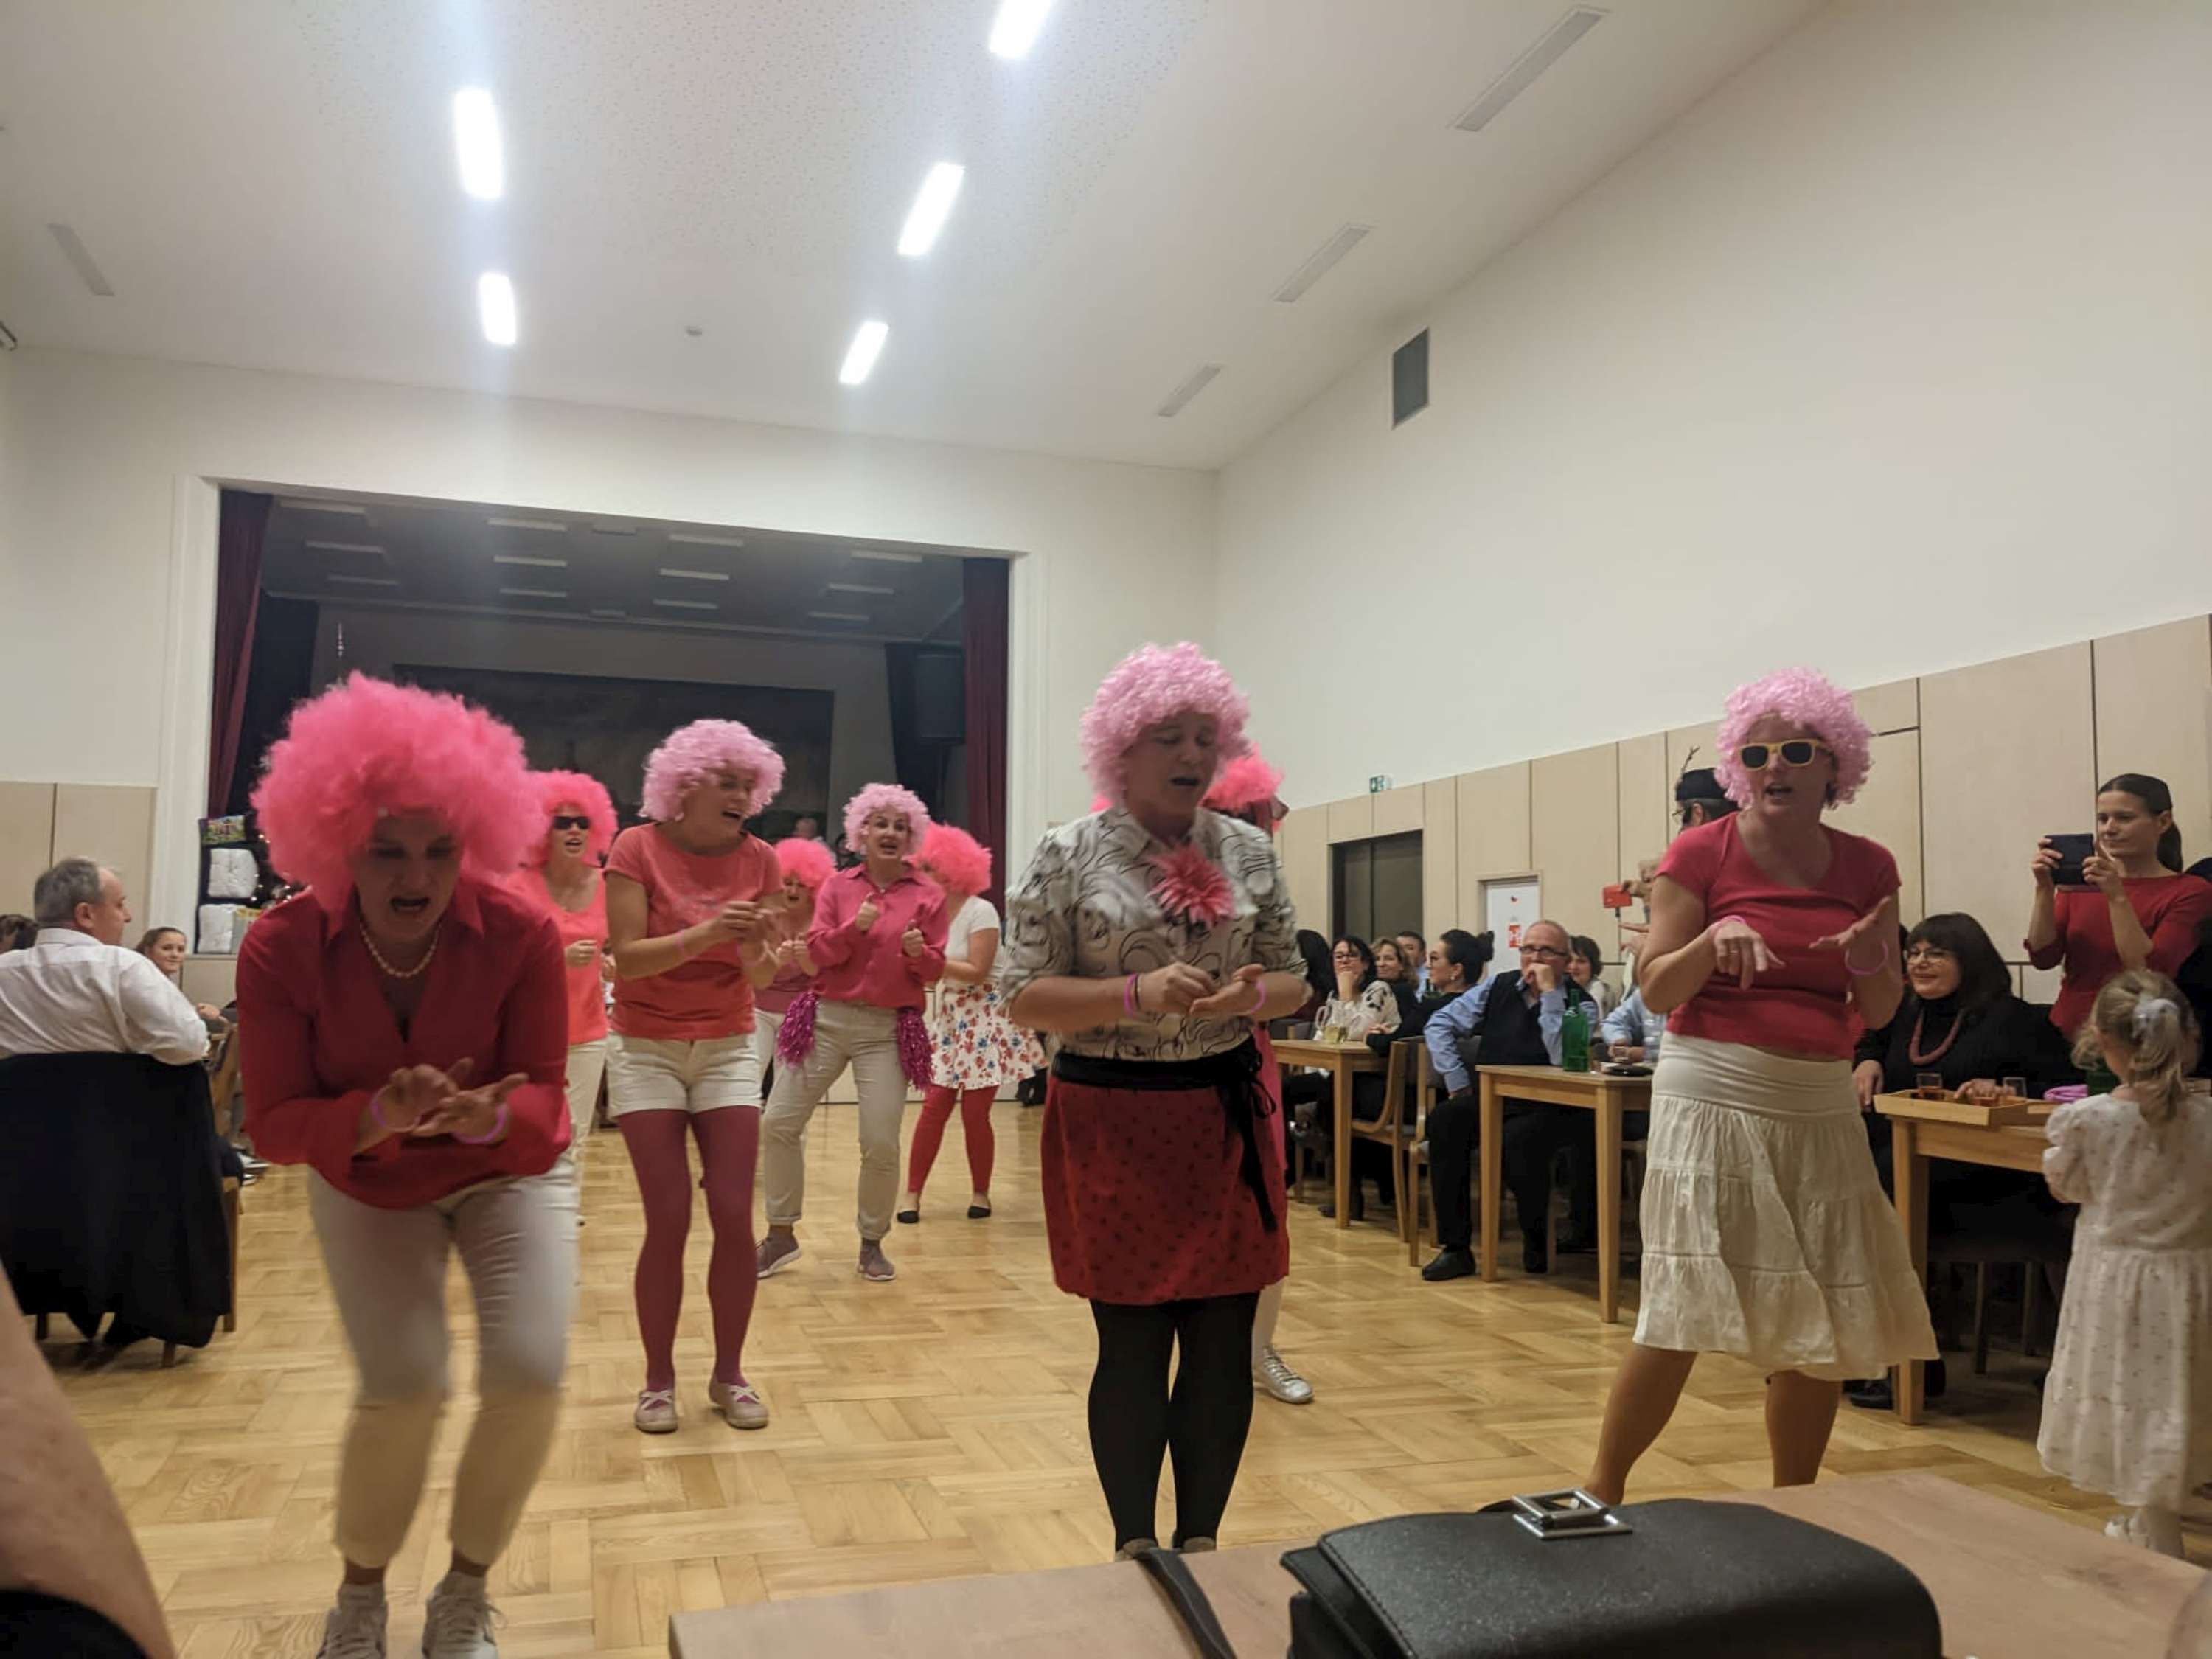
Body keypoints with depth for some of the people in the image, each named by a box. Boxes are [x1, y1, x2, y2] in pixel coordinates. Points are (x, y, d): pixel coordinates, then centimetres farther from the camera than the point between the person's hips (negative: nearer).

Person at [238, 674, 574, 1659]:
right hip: (366, 1183, 0)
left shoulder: (521, 935, -28)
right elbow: (274, 1125, -21)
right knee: (402, 1386, -14)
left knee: (531, 1372, -15)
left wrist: (487, 1117, -44)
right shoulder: (280, 948, -24)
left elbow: (543, 1098, -21)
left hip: (510, 1171, 0)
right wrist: (379, 1117, -41)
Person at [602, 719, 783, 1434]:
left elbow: (763, 977, -2)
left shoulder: (758, 859, -2)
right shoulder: (637, 847, -9)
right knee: (669, 1221, -5)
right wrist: (704, 933, -31)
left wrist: (755, 951, -24)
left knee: (734, 1215, -3)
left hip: (728, 1050, 2)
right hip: (646, 1050, -2)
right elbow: (627, 958, -16)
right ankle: (658, 1380, 12)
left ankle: (729, 1374, 13)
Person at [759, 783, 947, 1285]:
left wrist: (918, 952, -19)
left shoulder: (928, 895, 2)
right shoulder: (837, 886, 6)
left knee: (881, 1144, -5)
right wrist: (854, 927, -18)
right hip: (826, 1018, 2)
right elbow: (816, 952, -2)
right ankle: (781, 1236, 17)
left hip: (889, 1030, -2)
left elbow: (934, 970, 2)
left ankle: (872, 1244, 18)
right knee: (779, 1123, -1)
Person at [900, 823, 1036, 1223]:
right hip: (948, 1018, 5)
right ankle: (913, 1193, 4)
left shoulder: (980, 911, -14)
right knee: (934, 1106, -2)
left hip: (985, 1019, -5)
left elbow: (977, 972, -18)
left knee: (974, 1112, -1)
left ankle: (980, 1192, 17)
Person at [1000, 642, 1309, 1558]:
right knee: (1133, 1348, 6)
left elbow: (1292, 978, 10)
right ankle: (1135, 1550, 25)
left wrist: (1252, 994, -13)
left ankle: (1201, 1542, 28)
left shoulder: (1250, 852, 4)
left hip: (1226, 1119, 4)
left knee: (1224, 1344, 9)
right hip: (1113, 1124, -3)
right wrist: (1139, 994, -22)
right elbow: (1022, 995, -9)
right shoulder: (1068, 856, -7)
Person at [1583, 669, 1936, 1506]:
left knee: (1827, 1325, 8)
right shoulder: (1701, 853, -4)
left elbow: (1880, 1013, 10)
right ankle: (1601, 1491, 13)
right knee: (1680, 1317, -5)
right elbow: (1656, 990, -6)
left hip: (1821, 1108, 5)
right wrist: (1715, 940, -24)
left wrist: (1869, 958, -11)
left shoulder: (1868, 867, 8)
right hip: (1714, 1098, -4)